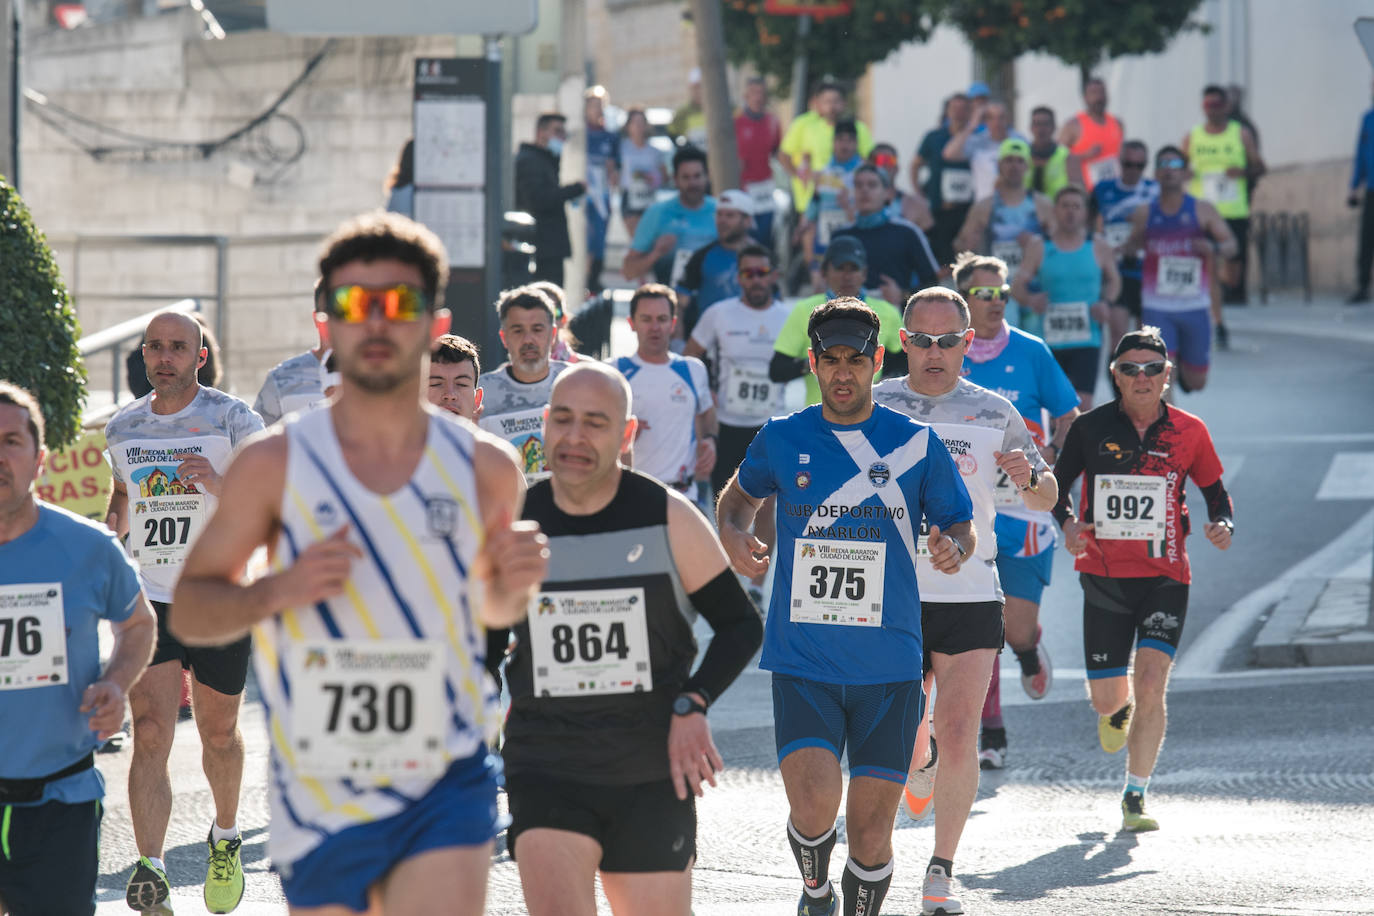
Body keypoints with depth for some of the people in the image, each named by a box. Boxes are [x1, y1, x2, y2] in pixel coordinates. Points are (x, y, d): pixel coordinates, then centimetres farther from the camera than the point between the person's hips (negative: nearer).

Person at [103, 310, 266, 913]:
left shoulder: (232, 420, -7)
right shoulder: (123, 428, 6)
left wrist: (220, 485, -32)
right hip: (149, 597, 2)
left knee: (218, 733, 13)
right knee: (150, 733, -13)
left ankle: (226, 837, 41)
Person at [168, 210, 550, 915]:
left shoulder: (486, 469, 3)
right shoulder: (274, 465, -3)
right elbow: (188, 610, 2)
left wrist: (514, 584, -5)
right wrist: (278, 591, -18)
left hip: (447, 785, 0)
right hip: (317, 796, 0)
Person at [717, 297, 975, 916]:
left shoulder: (915, 445, 1)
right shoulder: (781, 440, 3)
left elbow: (961, 525, 11)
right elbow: (740, 496, 22)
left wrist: (953, 548, -12)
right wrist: (732, 535, 0)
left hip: (889, 670, 0)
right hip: (802, 663, 0)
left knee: (871, 833, 0)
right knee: (814, 806, -18)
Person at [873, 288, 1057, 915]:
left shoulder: (994, 413, 4)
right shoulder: (873, 408, 2)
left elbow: (1046, 499, 11)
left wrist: (1029, 479, -12)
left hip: (971, 598, 0)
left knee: (958, 739, -10)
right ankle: (921, 763, 41)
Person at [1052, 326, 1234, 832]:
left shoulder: (1188, 431, 0)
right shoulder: (1091, 428, -2)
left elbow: (1215, 491, 12)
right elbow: (1058, 483, 10)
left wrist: (1222, 524, -9)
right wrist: (1067, 521, -10)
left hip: (1165, 576, -1)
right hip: (1104, 576, 1)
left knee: (1151, 686, -16)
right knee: (1107, 698, 4)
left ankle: (1135, 799, -5)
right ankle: (1118, 710, 45)